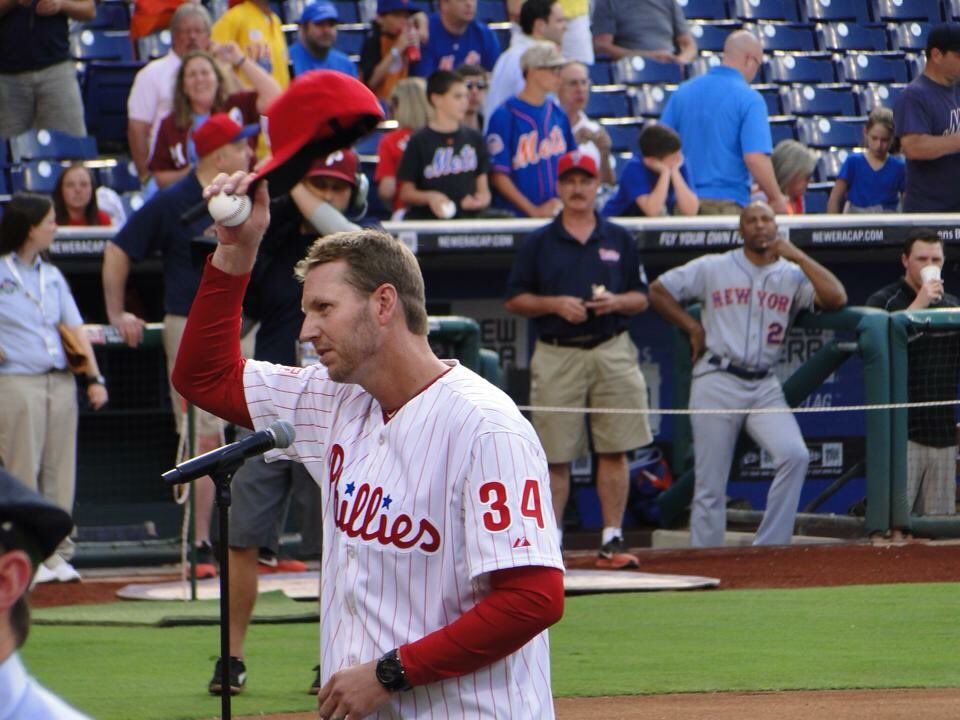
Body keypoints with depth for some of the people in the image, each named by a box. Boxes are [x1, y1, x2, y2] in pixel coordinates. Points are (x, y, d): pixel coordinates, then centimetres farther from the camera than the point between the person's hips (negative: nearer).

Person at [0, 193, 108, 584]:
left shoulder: (52, 276, 16)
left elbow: (75, 329, 13)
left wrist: (94, 377, 6)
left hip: (60, 381, 6)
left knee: (60, 471, 6)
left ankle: (57, 552, 12)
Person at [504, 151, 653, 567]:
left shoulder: (619, 240, 11)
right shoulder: (539, 243, 6)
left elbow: (642, 298, 13)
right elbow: (515, 300, 5)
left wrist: (616, 302, -8)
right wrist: (555, 304, -11)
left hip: (612, 352, 1)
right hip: (557, 356, -1)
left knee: (614, 451, -1)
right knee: (556, 456, -1)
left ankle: (612, 540, 3)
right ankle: (550, 541, 4)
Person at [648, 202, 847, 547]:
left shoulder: (792, 275, 8)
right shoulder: (713, 268, 8)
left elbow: (836, 299, -8)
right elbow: (658, 290, 13)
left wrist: (798, 256, -8)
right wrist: (693, 327, 4)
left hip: (764, 388, 1)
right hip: (716, 383, -1)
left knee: (795, 455, -22)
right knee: (710, 484, -2)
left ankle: (769, 548, -15)